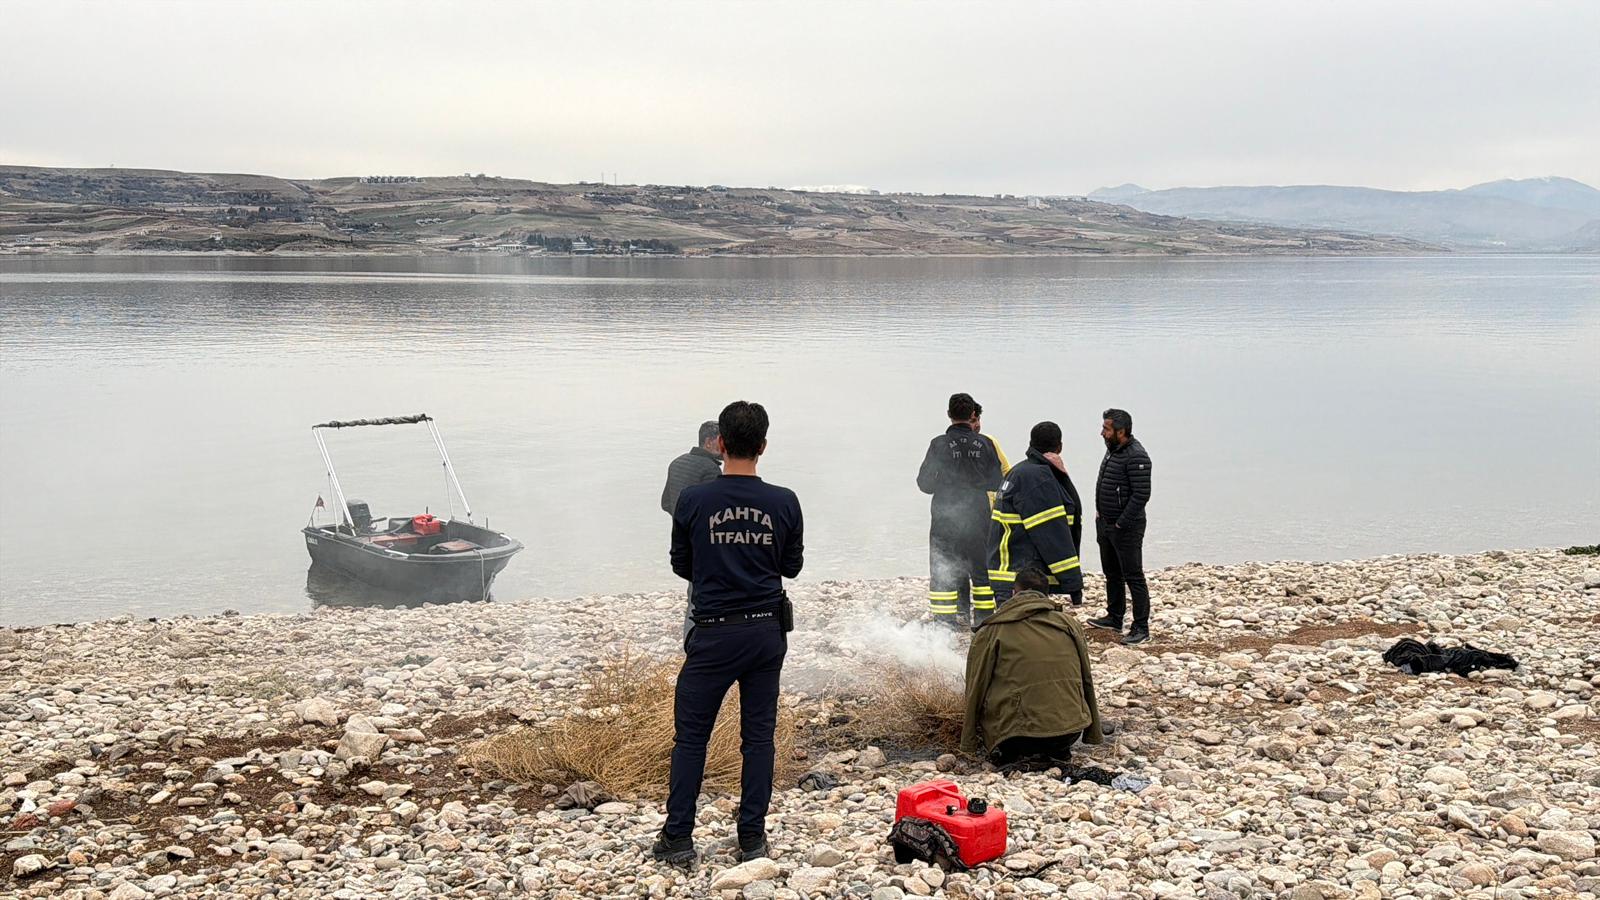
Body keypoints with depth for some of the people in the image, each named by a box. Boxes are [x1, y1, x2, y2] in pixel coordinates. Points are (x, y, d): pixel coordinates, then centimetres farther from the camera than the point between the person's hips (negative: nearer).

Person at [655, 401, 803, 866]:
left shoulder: (693, 500, -9)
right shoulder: (784, 503, -5)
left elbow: (680, 566, 3)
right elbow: (792, 567, 7)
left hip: (713, 634, -2)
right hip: (767, 631, 2)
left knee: (690, 735, 8)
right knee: (758, 735, 10)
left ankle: (678, 837, 10)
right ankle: (753, 836, 15)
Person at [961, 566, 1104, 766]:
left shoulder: (990, 633, 2)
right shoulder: (1070, 624, 11)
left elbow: (976, 690, 5)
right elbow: (1086, 680, 18)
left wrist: (970, 744, 14)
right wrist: (1093, 734, 28)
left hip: (1018, 738, -4)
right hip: (1070, 732, 4)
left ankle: (1006, 752, -3)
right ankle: (1057, 751, 13)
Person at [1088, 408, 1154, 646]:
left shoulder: (1136, 457, -20)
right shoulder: (1112, 450, 9)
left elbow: (1141, 495, -24)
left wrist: (1122, 524, -20)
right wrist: (1100, 512, 13)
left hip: (1126, 528, -10)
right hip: (1106, 524, 10)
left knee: (1133, 577, -4)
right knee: (1111, 573, 19)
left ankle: (1141, 628, 1)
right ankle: (1114, 617, 33)